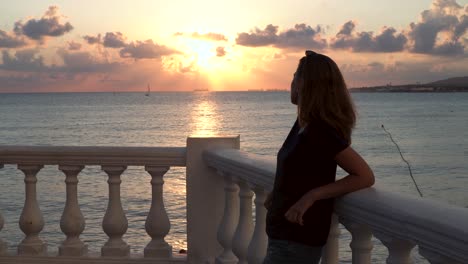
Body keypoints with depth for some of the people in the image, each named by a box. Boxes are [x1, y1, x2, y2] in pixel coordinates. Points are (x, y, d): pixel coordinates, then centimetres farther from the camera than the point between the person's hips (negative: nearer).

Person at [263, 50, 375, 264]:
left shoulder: (321, 131, -21)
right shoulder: (303, 123, 5)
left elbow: (365, 176, -21)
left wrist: (311, 196, -25)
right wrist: (277, 192, 6)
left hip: (297, 240, -9)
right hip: (284, 234, 9)